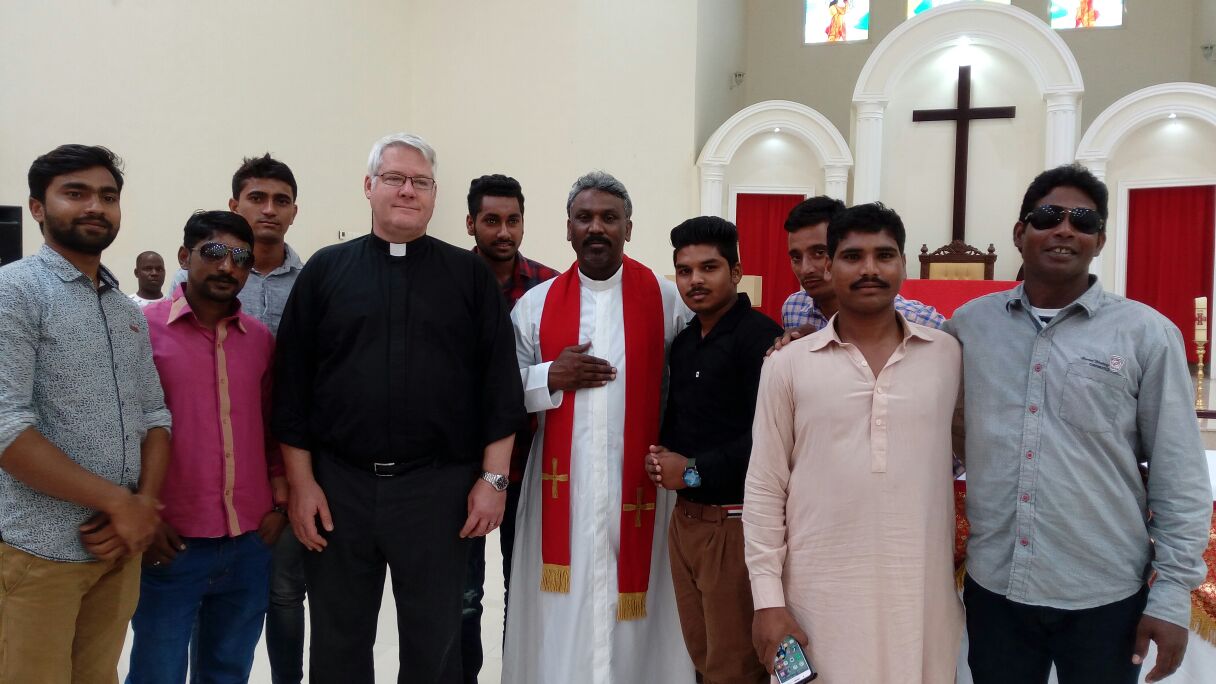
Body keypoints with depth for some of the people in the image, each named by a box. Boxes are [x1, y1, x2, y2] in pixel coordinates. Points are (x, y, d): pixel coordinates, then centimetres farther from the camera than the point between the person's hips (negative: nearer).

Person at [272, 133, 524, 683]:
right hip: (337, 486, 1)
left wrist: (493, 478, -5)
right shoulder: (326, 270, 6)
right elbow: (293, 385, 4)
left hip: (440, 488, 0)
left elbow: (499, 384, 1)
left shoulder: (470, 275, 5)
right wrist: (301, 483, -1)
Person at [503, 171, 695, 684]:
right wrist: (550, 377, -10)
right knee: (562, 615, 6)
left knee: (630, 611, 6)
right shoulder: (536, 304, 7)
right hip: (562, 483, 1)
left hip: (638, 482, -1)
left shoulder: (666, 300, 2)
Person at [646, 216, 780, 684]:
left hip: (734, 522, -8)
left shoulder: (760, 336, -13)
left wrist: (694, 471, -15)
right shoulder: (685, 341, 13)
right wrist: (659, 459, 1)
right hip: (684, 517, 8)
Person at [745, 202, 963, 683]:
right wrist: (768, 597, -5)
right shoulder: (788, 364, -2)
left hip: (923, 593, 2)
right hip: (820, 594, -1)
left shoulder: (948, 354, 2)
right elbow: (764, 490, -1)